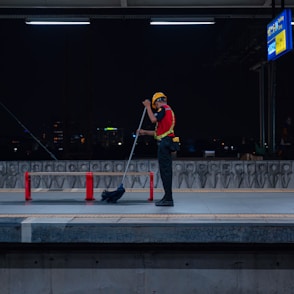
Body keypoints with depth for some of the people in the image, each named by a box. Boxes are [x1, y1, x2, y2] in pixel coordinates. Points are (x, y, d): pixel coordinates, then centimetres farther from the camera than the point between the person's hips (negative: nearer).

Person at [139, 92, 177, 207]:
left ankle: (168, 198, -10)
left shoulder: (164, 108, -5)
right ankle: (168, 197, 15)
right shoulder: (169, 111, 26)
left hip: (164, 143, -10)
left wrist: (148, 107, -9)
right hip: (166, 143, 10)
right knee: (166, 171, 11)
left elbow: (153, 119, -21)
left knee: (165, 170, -10)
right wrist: (145, 132, 28)